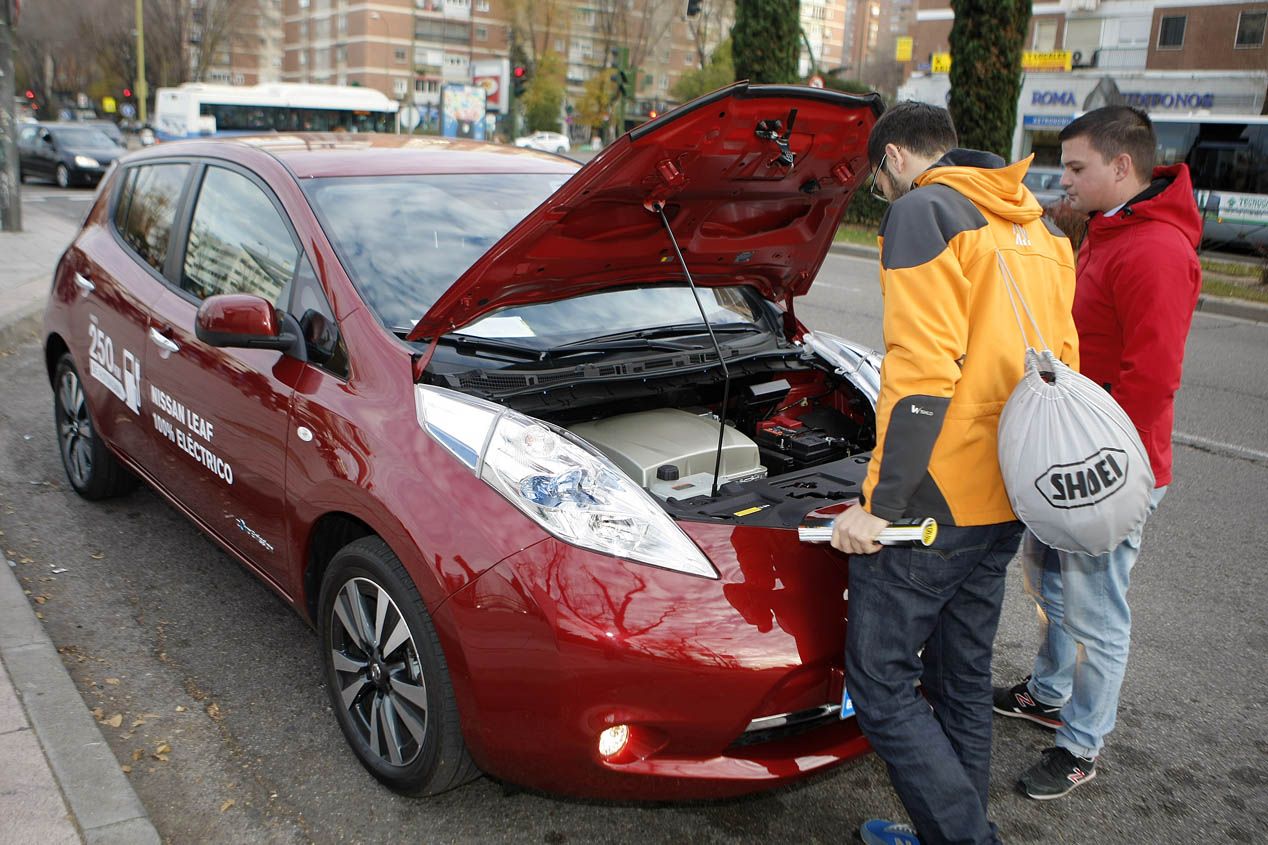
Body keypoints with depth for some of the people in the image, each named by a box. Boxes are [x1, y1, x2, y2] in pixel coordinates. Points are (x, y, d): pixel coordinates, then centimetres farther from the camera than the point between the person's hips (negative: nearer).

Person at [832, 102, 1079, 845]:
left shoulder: (923, 210, -11)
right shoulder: (1038, 228, 16)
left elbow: (923, 371, -20)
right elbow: (1062, 364, 16)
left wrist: (880, 505, -18)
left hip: (934, 501, -9)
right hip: (1006, 499, 9)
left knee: (880, 684, 2)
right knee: (964, 679, 19)